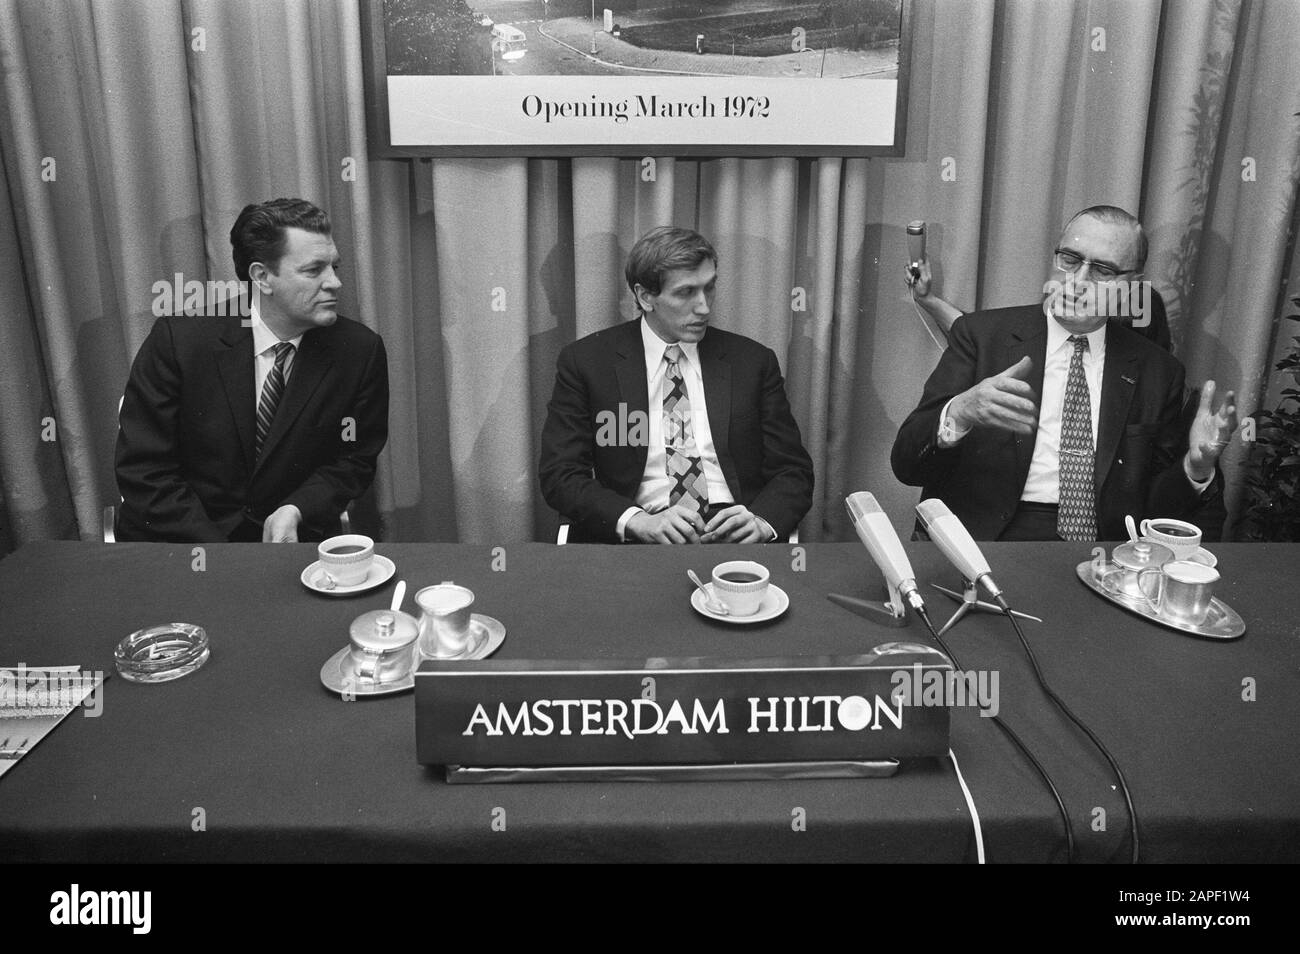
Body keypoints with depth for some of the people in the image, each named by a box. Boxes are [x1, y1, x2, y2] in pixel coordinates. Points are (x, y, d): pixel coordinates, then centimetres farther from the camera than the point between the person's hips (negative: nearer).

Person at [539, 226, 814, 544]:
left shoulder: (753, 361, 11)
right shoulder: (585, 361, 5)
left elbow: (793, 471, 11)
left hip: (734, 535, 2)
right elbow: (559, 474, 0)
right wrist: (637, 521, -17)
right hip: (634, 541, -1)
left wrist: (762, 521, -12)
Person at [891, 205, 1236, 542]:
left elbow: (1156, 506, 11)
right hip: (986, 537, -5)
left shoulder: (1157, 371, 10)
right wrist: (958, 413, -25)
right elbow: (906, 463, -5)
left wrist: (1197, 466, -10)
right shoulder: (981, 334, 3)